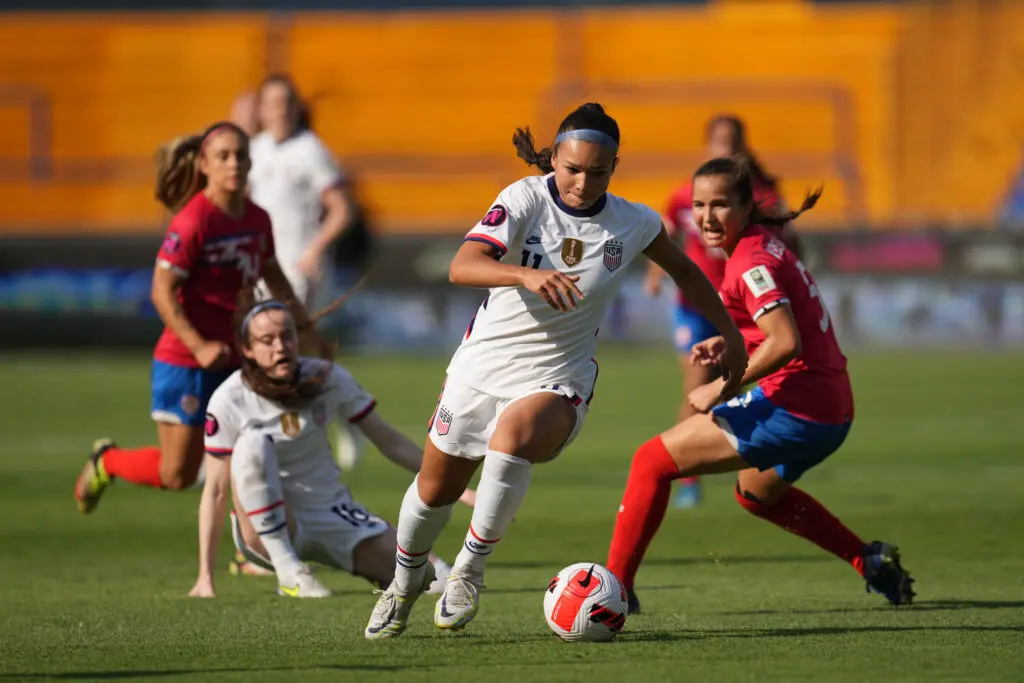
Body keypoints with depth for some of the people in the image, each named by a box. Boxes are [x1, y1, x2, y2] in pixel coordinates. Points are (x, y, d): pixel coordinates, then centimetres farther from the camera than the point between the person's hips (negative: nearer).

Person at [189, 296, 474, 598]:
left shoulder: (328, 378, -5)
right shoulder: (229, 400, -13)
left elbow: (390, 442, 2)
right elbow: (216, 490, -12)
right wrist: (205, 576, -17)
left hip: (330, 513, 3)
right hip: (267, 527, -3)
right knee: (253, 442, -34)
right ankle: (288, 572, -31)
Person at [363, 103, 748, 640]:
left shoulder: (633, 224, -7)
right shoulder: (526, 199, -15)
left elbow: (685, 272, 15)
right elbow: (462, 267, -29)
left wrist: (730, 334, 16)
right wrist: (527, 274, -46)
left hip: (558, 376, -1)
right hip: (484, 361, 1)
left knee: (512, 438, -34)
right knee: (435, 489, 12)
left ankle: (470, 568, -16)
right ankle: (407, 578, 44)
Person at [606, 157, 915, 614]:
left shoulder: (751, 263, -16)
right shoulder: (765, 245, 13)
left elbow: (786, 342, -27)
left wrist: (719, 388, -22)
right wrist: (727, 343, 12)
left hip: (793, 408, -10)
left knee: (652, 461, -6)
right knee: (756, 492, 38)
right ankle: (871, 562, 35)